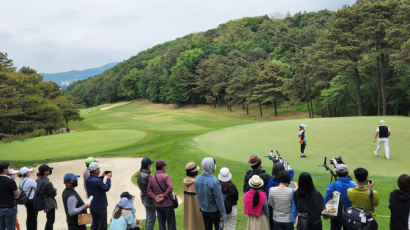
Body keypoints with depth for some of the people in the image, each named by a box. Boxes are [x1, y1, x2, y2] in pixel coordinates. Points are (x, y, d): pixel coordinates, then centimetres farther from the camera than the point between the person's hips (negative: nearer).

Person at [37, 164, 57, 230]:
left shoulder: (38, 180, -1)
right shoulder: (48, 183, -28)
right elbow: (53, 194, -21)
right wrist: (55, 189, 1)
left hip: (44, 202, 9)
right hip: (50, 204, -9)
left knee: (49, 220, 22)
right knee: (50, 220, 4)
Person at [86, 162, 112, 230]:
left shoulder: (88, 180, 0)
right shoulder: (97, 181, -27)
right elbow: (106, 188, -19)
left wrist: (102, 176, 9)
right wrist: (108, 178, -9)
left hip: (92, 206, 8)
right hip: (100, 206, -8)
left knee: (94, 224, 20)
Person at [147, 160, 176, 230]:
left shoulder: (151, 178, 4)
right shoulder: (165, 176, -14)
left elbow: (149, 191, 3)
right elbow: (171, 187, -28)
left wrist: (155, 198, -8)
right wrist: (164, 195, -16)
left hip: (158, 205, 5)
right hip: (168, 205, -5)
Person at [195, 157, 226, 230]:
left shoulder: (197, 180, -6)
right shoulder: (214, 181, -27)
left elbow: (198, 195, 5)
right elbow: (219, 199, -21)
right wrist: (223, 213, -12)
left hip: (204, 210, 6)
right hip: (214, 211, -6)